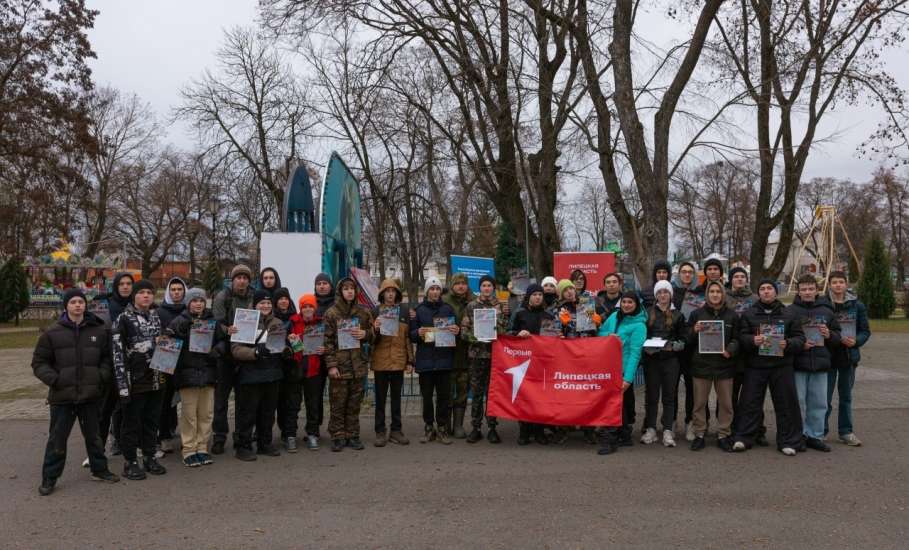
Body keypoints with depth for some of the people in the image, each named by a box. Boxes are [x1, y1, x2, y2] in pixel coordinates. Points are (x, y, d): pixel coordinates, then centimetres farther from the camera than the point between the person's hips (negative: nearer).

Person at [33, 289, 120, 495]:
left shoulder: (99, 330, 3)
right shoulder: (52, 333, -2)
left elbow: (107, 357, 11)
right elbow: (39, 362, 2)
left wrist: (103, 376, -4)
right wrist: (53, 379, -12)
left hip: (91, 394, 2)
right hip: (62, 396, -2)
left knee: (93, 435, 15)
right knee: (57, 438, 7)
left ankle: (99, 470, 30)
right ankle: (49, 478, 19)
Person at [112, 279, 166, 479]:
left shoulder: (157, 316, 12)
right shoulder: (123, 319, -6)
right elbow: (117, 352, -10)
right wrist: (122, 382, -15)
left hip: (156, 378, 5)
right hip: (134, 379, -5)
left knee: (152, 420, 13)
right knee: (132, 422, 3)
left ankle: (149, 457, 24)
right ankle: (130, 462, 13)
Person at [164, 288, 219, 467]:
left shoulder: (212, 321, 11)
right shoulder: (180, 321, -1)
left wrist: (213, 351, -3)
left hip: (208, 372, 4)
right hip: (188, 372, -4)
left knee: (206, 413, 7)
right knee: (189, 414, -1)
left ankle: (202, 448, 17)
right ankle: (189, 451, 8)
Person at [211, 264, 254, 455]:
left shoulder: (253, 299, 5)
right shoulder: (222, 297, -2)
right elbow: (216, 323, -11)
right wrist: (226, 330, -31)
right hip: (226, 353, -3)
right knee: (221, 396, 2)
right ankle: (219, 437, 12)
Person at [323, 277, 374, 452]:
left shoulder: (363, 312, 9)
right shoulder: (331, 313, 0)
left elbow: (372, 335, 16)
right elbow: (328, 340, -3)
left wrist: (365, 334, -7)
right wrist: (331, 365, -10)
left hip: (358, 364, 3)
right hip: (339, 364, -3)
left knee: (354, 403, 8)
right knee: (338, 403, 0)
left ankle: (352, 435, 17)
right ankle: (338, 437, 9)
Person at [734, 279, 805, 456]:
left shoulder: (788, 315, 9)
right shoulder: (748, 314, 6)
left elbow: (800, 337, 7)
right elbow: (741, 337, 1)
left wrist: (788, 344, -13)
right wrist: (752, 340, -20)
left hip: (782, 366, 1)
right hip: (755, 366, -1)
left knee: (786, 403, 4)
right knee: (750, 403, 2)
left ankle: (788, 441, 15)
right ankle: (743, 438, 10)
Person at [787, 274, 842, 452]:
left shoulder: (826, 311, 9)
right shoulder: (790, 311, -2)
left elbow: (838, 337, 15)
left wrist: (829, 335, -7)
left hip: (820, 365, 3)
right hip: (797, 364, -3)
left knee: (819, 403, 9)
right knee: (798, 402, 2)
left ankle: (815, 436, 20)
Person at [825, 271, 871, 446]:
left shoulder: (857, 305, 2)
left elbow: (865, 331, 6)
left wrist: (856, 341, -12)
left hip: (849, 357, 3)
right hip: (827, 357, -3)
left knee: (846, 397, 13)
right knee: (824, 397, 2)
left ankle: (845, 431, 25)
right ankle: (821, 431, 14)